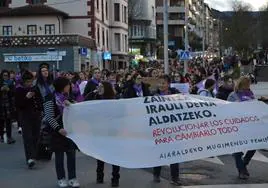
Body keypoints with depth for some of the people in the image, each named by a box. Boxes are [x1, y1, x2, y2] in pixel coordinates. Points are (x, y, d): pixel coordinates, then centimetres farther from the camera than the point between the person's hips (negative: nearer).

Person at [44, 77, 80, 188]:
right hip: (58, 131, -5)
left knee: (71, 154, 4)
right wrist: (58, 128, -23)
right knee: (59, 155, 4)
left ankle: (72, 178, 12)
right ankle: (61, 179, 15)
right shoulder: (51, 100, -8)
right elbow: (49, 117, -13)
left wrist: (70, 105, -15)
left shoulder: (68, 98, 9)